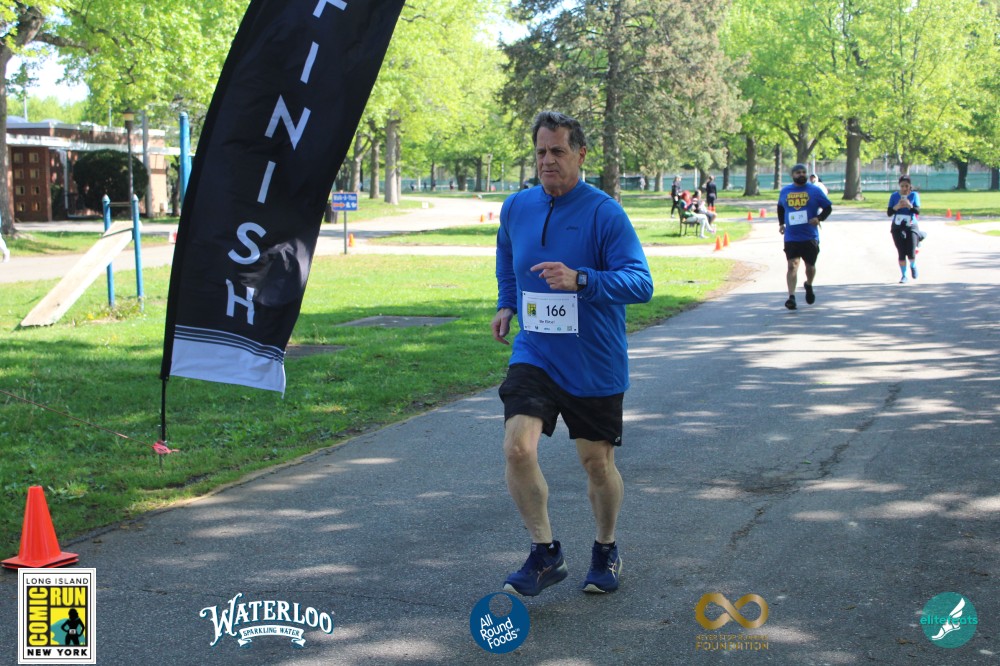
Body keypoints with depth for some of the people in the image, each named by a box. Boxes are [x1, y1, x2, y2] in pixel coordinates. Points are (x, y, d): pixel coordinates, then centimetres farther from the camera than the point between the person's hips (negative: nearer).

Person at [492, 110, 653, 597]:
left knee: (597, 463, 9)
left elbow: (641, 282, -21)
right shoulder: (516, 208, 3)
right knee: (517, 447, -17)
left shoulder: (604, 213, -12)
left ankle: (606, 551, 35)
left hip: (595, 367, -3)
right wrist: (505, 305, 15)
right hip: (533, 356, 3)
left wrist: (579, 280, -34)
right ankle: (545, 554, 1)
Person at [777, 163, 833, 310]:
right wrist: (781, 223, 14)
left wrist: (819, 218, -15)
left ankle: (809, 286, 43)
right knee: (792, 265, -13)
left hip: (810, 237, 0)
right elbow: (780, 207, 26)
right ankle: (791, 297, -19)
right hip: (791, 237, 0)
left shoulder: (815, 190, 0)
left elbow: (828, 207, 3)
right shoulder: (785, 191, 7)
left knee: (810, 265, 12)